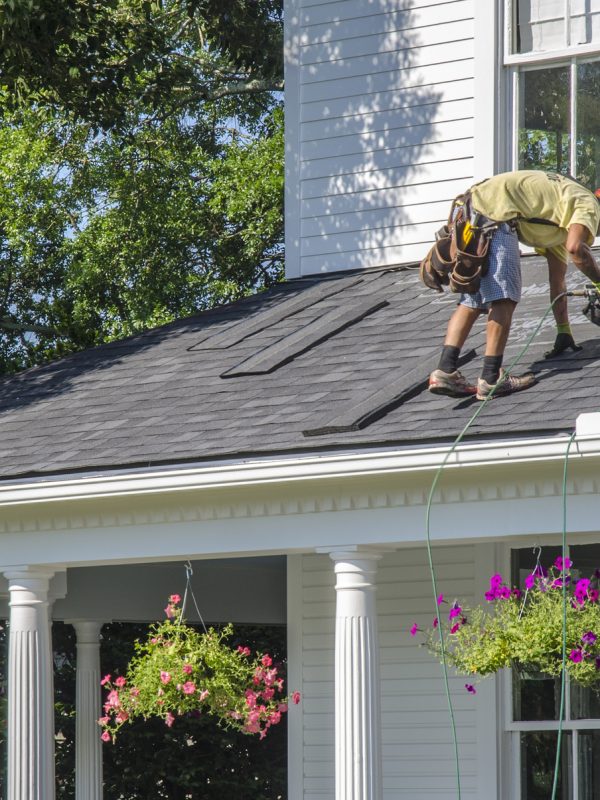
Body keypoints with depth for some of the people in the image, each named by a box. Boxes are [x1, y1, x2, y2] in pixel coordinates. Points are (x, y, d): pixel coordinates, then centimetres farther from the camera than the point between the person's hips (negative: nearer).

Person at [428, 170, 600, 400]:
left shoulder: (560, 223, 32)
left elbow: (557, 279, 34)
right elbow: (575, 249, -15)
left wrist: (564, 332, 36)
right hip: (494, 208, -10)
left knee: (472, 300, 10)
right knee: (504, 298, -8)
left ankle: (445, 372, -1)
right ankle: (491, 379, -12)